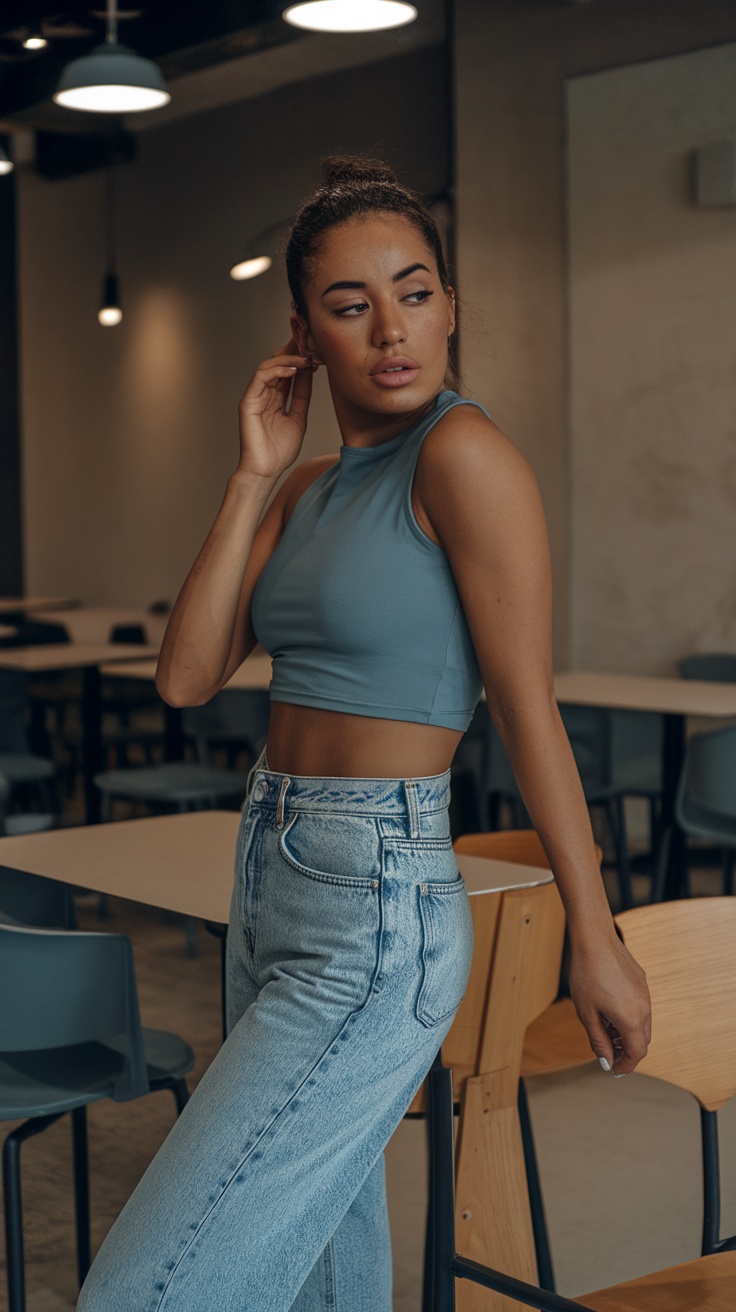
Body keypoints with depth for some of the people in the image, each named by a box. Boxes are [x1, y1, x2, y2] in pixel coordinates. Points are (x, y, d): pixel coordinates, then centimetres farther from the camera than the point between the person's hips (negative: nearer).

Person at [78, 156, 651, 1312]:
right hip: (272, 890, 9)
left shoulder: (464, 455, -13)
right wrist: (254, 478, -3)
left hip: (375, 927, -9)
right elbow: (186, 678, 1)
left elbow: (530, 707, -13)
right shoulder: (307, 490, 11)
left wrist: (597, 941, -10)